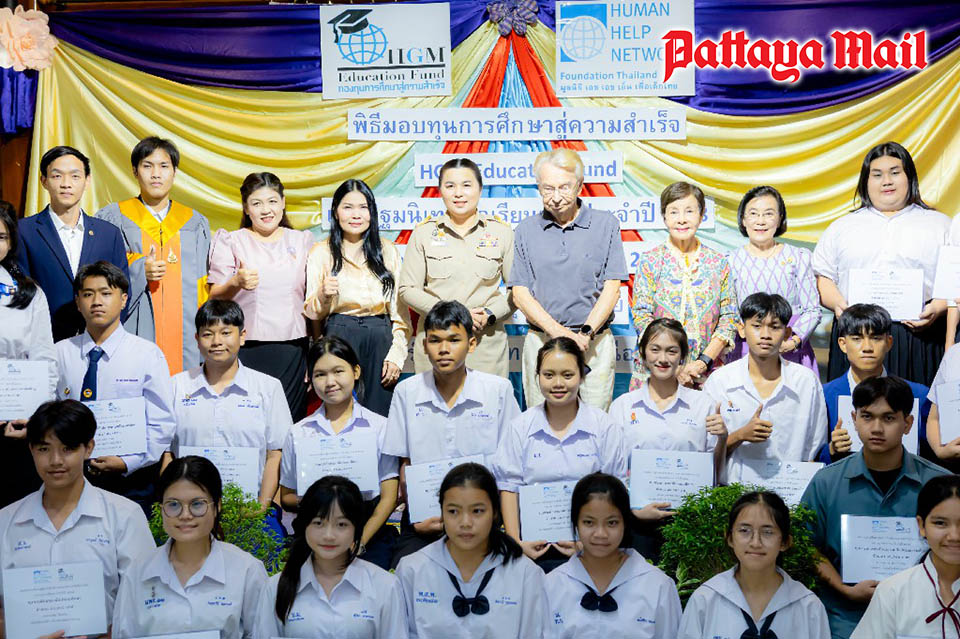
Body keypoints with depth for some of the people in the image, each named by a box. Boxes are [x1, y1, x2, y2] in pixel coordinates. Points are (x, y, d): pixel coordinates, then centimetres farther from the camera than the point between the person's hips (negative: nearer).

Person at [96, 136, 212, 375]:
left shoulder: (195, 223, 15)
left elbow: (203, 290, 14)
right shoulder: (112, 218, 9)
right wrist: (137, 271, -12)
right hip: (134, 335, -1)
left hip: (184, 336, 2)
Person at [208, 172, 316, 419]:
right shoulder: (231, 242, 5)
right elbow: (215, 298, 0)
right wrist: (236, 283, -21)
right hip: (246, 350, -2)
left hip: (292, 350, 2)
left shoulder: (302, 241, 13)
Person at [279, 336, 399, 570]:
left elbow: (389, 497, 1)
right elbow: (286, 497, 14)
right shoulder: (298, 433, 13)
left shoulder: (380, 427, 7)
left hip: (371, 532, -1)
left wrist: (359, 543, -11)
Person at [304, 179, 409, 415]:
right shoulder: (321, 252, 7)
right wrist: (323, 296, -15)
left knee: (379, 414, -1)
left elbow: (400, 309, 9)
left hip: (380, 338, 1)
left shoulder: (388, 251, 12)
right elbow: (311, 313, 7)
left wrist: (397, 354, -1)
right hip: (338, 336, -1)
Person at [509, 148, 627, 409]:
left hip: (594, 343, -1)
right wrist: (559, 332, -11)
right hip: (541, 342, 1)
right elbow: (520, 294, 2)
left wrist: (586, 333, -12)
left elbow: (612, 289, 1)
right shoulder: (526, 231, 7)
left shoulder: (605, 224, 4)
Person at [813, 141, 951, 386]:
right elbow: (822, 277, 13)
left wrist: (938, 308, -11)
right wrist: (838, 304, -6)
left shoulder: (940, 225, 15)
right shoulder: (842, 227, 19)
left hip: (918, 336, -1)